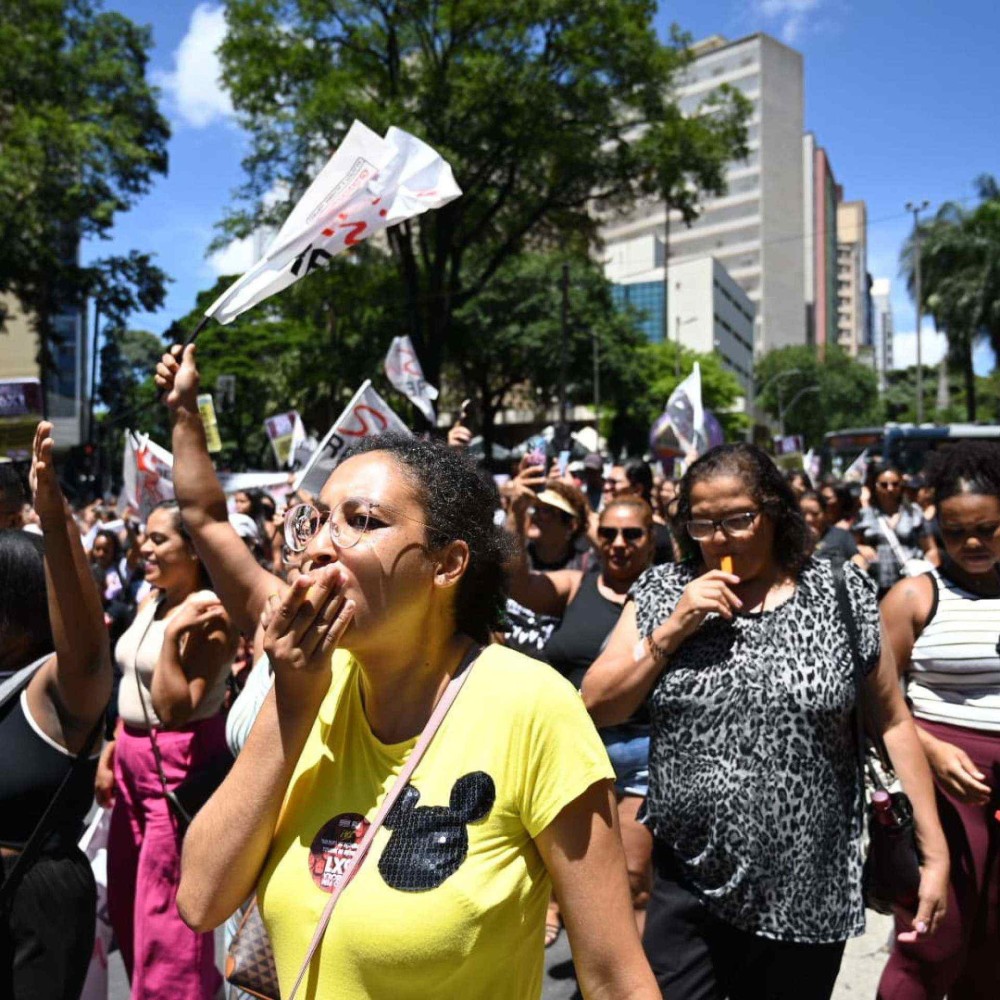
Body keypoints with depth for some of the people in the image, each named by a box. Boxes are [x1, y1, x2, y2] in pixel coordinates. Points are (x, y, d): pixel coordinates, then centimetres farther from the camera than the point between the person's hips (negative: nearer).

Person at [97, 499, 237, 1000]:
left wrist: (175, 633, -29)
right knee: (127, 900, 22)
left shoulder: (209, 614, -19)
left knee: (166, 911, 2)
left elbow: (174, 708, -24)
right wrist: (111, 751, 15)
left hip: (180, 762, -9)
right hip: (133, 758, 9)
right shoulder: (149, 603, 7)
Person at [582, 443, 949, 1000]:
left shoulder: (840, 595, -3)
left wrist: (935, 853, 0)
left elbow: (893, 722, 1)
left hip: (806, 894, 0)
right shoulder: (662, 593, 1)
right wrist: (673, 628, -14)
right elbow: (596, 708, -3)